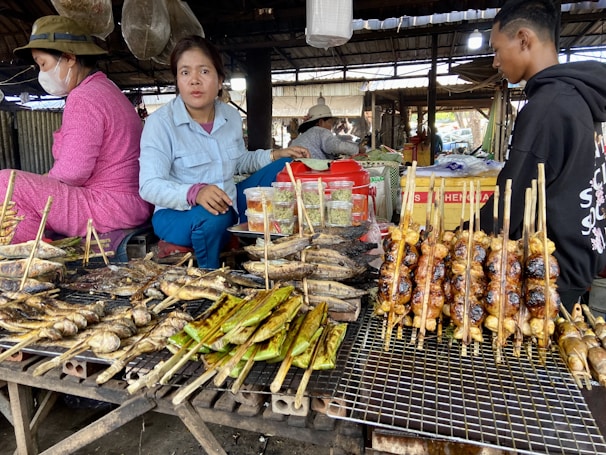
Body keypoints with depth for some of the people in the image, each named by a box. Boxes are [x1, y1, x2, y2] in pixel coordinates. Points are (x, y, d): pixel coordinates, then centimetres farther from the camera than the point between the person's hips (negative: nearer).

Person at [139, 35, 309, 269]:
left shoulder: (231, 116, 3)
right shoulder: (160, 122, -15)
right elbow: (150, 185, -23)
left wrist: (275, 154, 3)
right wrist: (194, 193, -42)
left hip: (229, 204, 6)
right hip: (178, 213, -6)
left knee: (282, 168, 1)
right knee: (212, 219, -40)